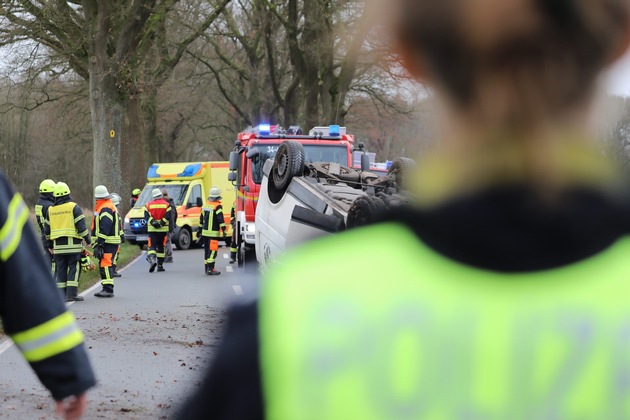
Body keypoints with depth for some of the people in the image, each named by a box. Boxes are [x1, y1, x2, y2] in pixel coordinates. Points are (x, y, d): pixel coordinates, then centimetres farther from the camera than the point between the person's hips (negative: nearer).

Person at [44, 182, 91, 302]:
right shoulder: (74, 207, -4)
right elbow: (81, 226, -9)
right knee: (74, 268, -1)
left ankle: (61, 294, 7)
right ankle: (72, 293, -8)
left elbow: (47, 230, 16)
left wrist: (50, 245, 25)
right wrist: (87, 239, 2)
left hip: (58, 246, 4)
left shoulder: (51, 210, 11)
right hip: (73, 244, -4)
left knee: (61, 270, 9)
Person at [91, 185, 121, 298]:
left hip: (107, 242, -11)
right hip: (110, 242, 11)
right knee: (104, 265, 14)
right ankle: (106, 289, 18)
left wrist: (98, 243, -24)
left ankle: (108, 289, -19)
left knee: (105, 265, -15)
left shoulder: (105, 209, -14)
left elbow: (104, 229, -22)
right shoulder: (110, 206, 21)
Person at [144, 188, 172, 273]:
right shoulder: (166, 204, 2)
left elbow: (147, 216, -8)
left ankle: (152, 259, -29)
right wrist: (162, 223, -13)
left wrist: (153, 222, -15)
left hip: (152, 229, -1)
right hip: (163, 229, 1)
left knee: (152, 246, -2)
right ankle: (160, 265, 12)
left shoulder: (148, 205, 3)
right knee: (161, 247, 11)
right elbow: (168, 216, -11)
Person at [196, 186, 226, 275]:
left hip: (205, 232, 8)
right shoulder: (217, 206, -12)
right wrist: (223, 230, -16)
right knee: (212, 251, -9)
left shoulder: (205, 205, 13)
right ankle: (210, 269, -15)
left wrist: (199, 230, 26)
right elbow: (220, 219, -18)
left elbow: (201, 219, 19)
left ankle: (207, 267, 20)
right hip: (213, 233, -8)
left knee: (207, 250, 15)